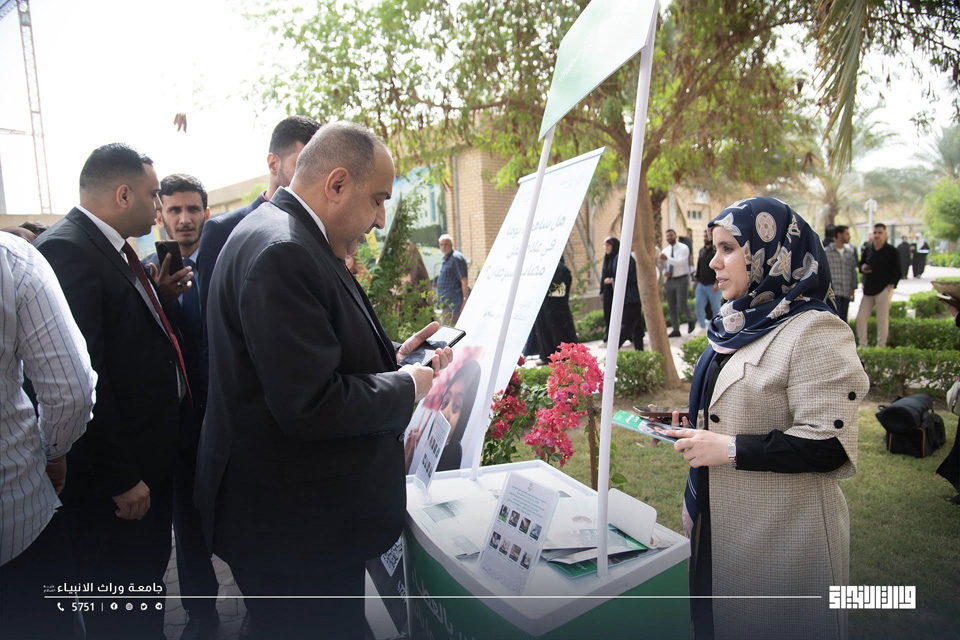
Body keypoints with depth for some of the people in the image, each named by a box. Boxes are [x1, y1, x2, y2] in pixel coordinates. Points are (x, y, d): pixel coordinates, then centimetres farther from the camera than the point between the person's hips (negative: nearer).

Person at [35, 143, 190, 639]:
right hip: (113, 471, -9)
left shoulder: (114, 248, 10)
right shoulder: (67, 250, -21)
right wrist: (119, 477, -22)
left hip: (149, 457, 9)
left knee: (150, 574, 24)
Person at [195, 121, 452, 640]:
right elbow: (310, 407, -29)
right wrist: (407, 387, -15)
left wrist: (393, 356, 3)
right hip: (294, 528, -10)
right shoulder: (280, 252, -24)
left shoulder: (292, 240, 9)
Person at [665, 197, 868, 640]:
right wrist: (695, 426, 2)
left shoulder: (814, 332, -18)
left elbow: (829, 445, -24)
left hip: (781, 534, -8)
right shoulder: (743, 322, 8)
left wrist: (730, 449, -25)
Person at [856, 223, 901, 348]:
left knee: (882, 319, 0)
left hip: (884, 289, -5)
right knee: (860, 318, 2)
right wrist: (862, 268, 0)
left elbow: (897, 271, -1)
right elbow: (861, 264, 24)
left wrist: (891, 285, -15)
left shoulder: (891, 251, 0)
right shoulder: (867, 250, 13)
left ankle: (881, 346, 7)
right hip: (868, 290, 5)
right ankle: (862, 345, 12)